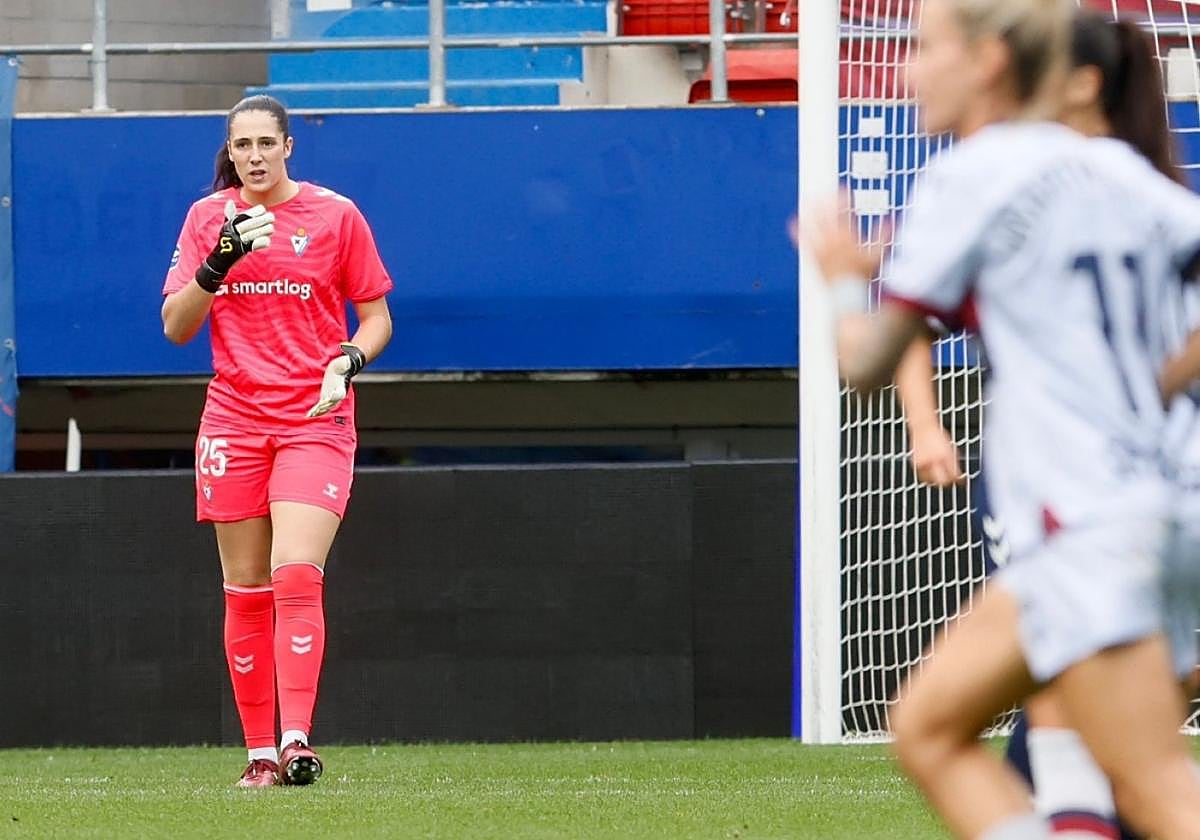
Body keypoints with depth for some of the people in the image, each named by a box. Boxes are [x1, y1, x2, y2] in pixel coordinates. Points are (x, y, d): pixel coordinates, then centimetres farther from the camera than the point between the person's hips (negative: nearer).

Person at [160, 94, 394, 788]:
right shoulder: (208, 218, 6)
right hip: (234, 420, 3)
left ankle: (296, 741, -25)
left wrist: (347, 362, -13)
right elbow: (176, 326, 1)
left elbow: (377, 317, 7)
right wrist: (219, 264, -15)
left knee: (296, 575, -19)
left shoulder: (336, 215, 1)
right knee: (246, 591, 2)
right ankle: (260, 753, 7)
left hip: (315, 421, -3)